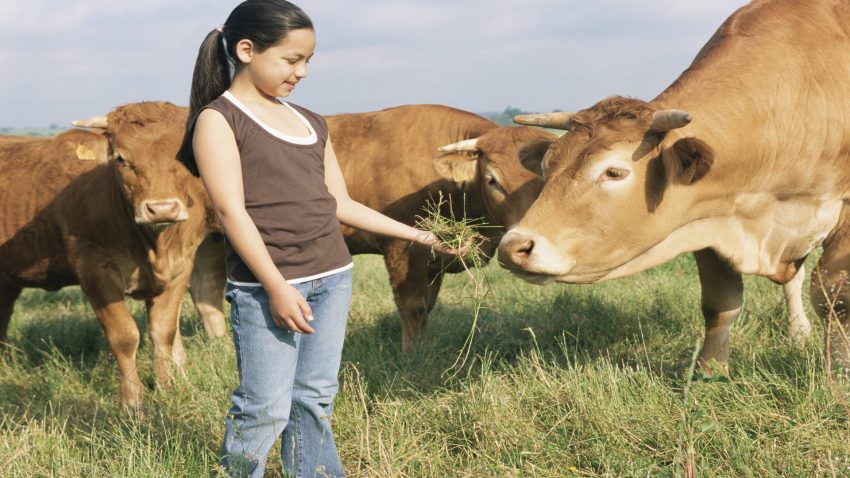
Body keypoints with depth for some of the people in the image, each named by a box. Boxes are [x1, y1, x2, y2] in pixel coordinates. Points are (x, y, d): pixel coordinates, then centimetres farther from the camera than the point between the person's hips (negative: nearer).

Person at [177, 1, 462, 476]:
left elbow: (340, 204, 17)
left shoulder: (311, 123, 14)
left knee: (316, 399, 12)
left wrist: (419, 235, 14)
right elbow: (232, 210, -12)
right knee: (266, 407, -3)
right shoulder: (217, 119, -5)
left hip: (334, 279, 6)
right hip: (265, 287, -6)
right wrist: (277, 287, -18)